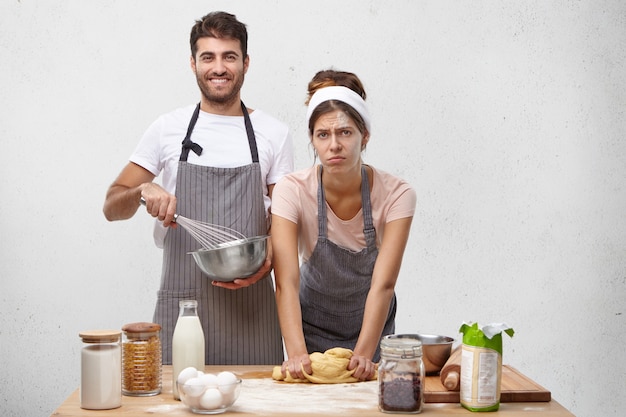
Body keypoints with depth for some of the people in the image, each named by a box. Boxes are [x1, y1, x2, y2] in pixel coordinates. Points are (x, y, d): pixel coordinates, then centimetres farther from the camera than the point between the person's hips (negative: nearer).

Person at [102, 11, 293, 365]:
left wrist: (267, 260, -11)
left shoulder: (274, 134, 6)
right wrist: (143, 191, -13)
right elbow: (112, 208, 8)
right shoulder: (167, 129, 6)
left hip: (250, 305, 0)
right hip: (182, 302, 0)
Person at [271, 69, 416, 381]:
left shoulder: (395, 195, -23)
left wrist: (364, 355, -40)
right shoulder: (292, 191, -23)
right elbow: (286, 281, -30)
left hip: (371, 323, 0)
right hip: (311, 324, 0)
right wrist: (297, 353, -43)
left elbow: (383, 284, -28)